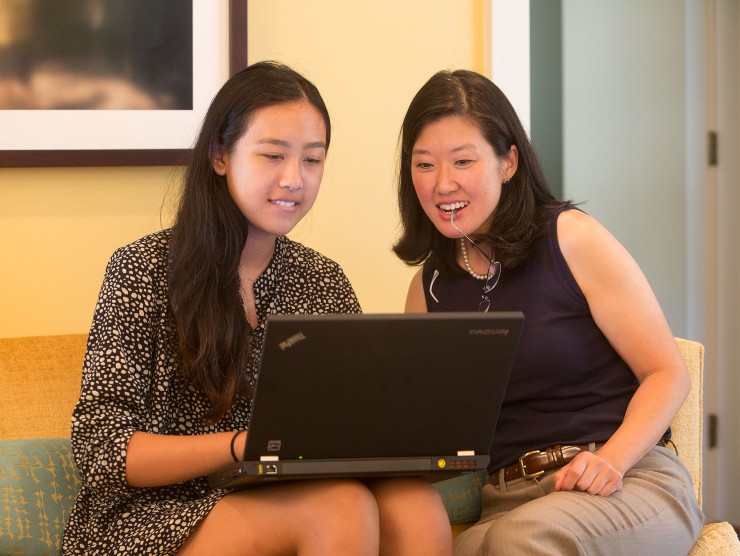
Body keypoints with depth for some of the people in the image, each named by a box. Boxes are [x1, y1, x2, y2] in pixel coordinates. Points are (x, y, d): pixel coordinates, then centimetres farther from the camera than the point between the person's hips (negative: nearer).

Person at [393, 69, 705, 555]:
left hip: (633, 482, -2)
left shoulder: (571, 238, -1)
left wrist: (610, 459, -18)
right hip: (505, 501, 2)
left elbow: (668, 374, -2)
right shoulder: (429, 285, 13)